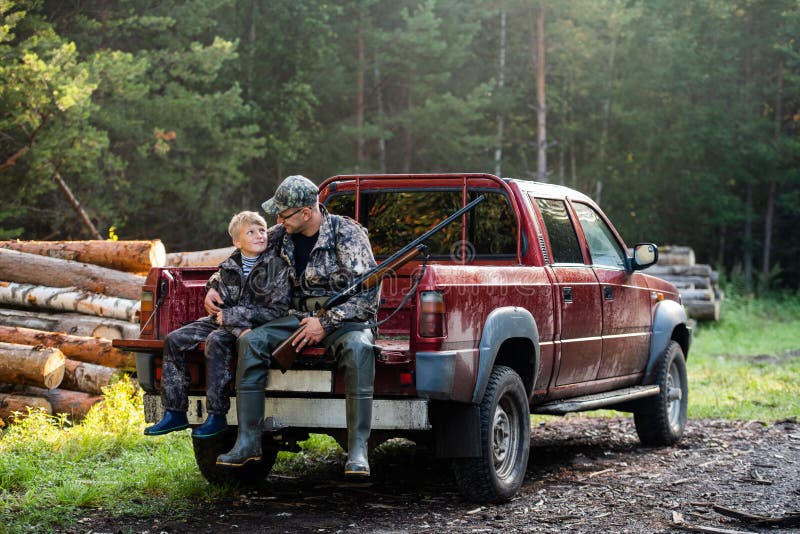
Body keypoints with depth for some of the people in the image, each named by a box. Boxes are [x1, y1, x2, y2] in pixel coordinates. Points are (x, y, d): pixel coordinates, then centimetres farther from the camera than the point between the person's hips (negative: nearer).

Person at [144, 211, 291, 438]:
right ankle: (175, 413, -3)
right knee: (174, 340, -6)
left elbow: (278, 310, -15)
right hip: (227, 322, 7)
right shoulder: (230, 266, 3)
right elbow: (222, 307, 0)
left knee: (216, 340, -34)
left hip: (259, 325, -7)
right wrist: (240, 329, -22)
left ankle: (217, 417, -29)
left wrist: (231, 315, -15)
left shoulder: (277, 265, -11)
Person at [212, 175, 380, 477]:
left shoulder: (346, 233, -11)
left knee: (358, 348, -39)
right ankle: (248, 442, -19)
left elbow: (369, 289, -15)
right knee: (251, 341, -20)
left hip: (347, 319, -5)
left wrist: (326, 324, -20)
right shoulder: (283, 237, 6)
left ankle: (358, 451, -38)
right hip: (301, 317, 5)